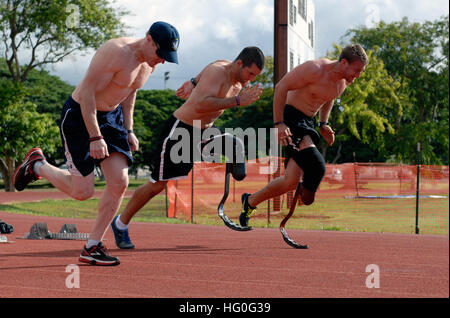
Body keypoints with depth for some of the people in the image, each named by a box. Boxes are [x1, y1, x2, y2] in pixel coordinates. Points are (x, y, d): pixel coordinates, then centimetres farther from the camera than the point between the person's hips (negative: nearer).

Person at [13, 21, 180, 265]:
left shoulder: (150, 63, 0)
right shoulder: (116, 53, -27)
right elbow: (86, 92, -26)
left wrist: (128, 131, 12)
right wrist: (95, 137, -28)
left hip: (111, 116, 8)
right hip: (79, 115, -8)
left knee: (119, 182, -7)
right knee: (83, 191, -8)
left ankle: (91, 248, 4)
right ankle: (37, 165, 20)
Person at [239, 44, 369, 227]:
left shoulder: (345, 81, 5)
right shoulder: (315, 69, -20)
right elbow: (281, 87, -17)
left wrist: (324, 124, 14)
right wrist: (278, 123, -21)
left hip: (308, 123, 8)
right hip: (290, 117, -8)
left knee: (291, 181, 0)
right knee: (316, 166, -28)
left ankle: (250, 201, 17)